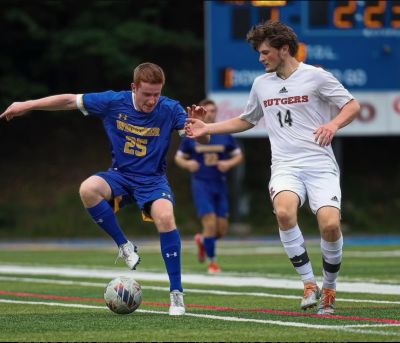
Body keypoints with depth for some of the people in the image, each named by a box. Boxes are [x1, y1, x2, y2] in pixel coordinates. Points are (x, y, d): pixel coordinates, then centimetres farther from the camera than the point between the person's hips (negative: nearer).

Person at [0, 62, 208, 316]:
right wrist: (27, 105, 0)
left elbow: (201, 140, -15)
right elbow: (70, 100, -1)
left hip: (152, 180, -2)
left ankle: (176, 293, -20)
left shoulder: (169, 109, -13)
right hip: (120, 176, 2)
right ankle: (124, 246, -12)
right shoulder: (114, 102, -10)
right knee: (88, 189, -32)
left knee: (165, 217, -32)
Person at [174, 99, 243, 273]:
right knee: (210, 224, -15)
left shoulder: (225, 135, 4)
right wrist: (187, 164, -13)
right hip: (201, 185, -3)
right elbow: (178, 157, 9)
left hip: (220, 185, 3)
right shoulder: (191, 136, 1)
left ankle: (202, 240, 34)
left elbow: (238, 155, 11)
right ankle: (212, 262, 0)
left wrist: (229, 163, -10)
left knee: (222, 229, 1)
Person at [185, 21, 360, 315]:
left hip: (320, 163, -3)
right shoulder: (261, 84, 16)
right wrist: (207, 128, 25)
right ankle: (309, 283, -18)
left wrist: (333, 124, -15)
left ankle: (329, 289, 5)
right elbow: (246, 121, 32)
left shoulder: (315, 76, 1)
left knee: (330, 225, -21)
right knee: (284, 212, -30)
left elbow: (352, 106, 4)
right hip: (285, 166, 3)